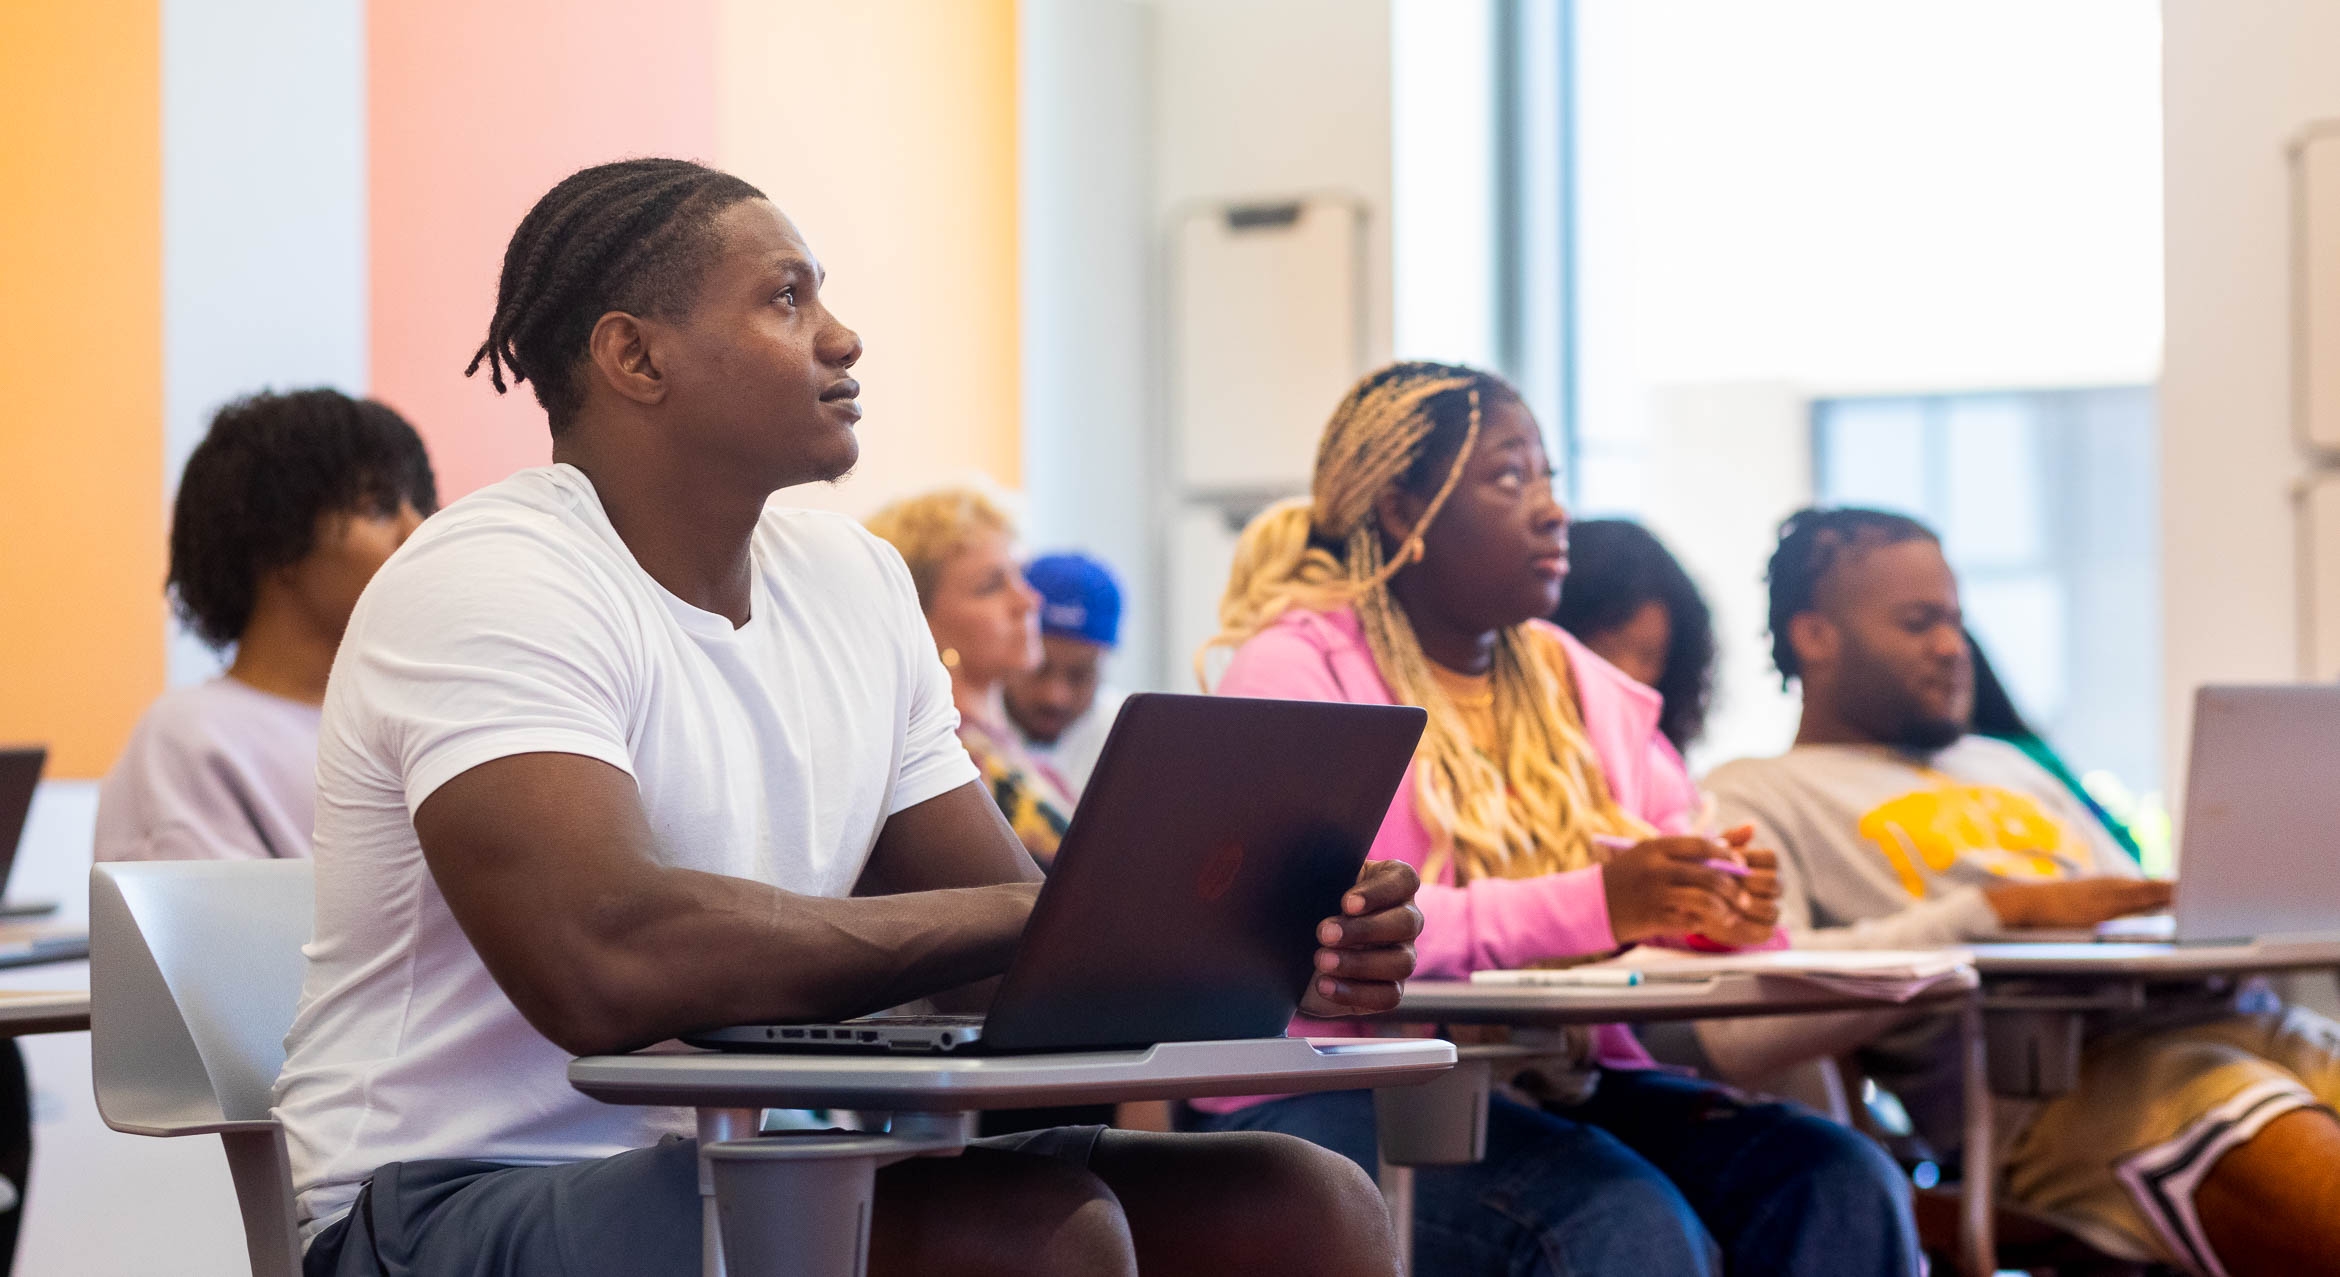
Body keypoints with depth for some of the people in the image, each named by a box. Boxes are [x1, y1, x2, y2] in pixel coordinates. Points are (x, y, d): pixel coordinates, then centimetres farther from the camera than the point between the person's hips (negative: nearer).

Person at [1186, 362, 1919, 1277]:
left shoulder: (1575, 681, 20)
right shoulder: (1296, 670, -3)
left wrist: (1723, 904, -13)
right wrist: (1594, 906, -28)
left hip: (1560, 1085, 7)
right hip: (1333, 1097, -6)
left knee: (1840, 1183, -19)